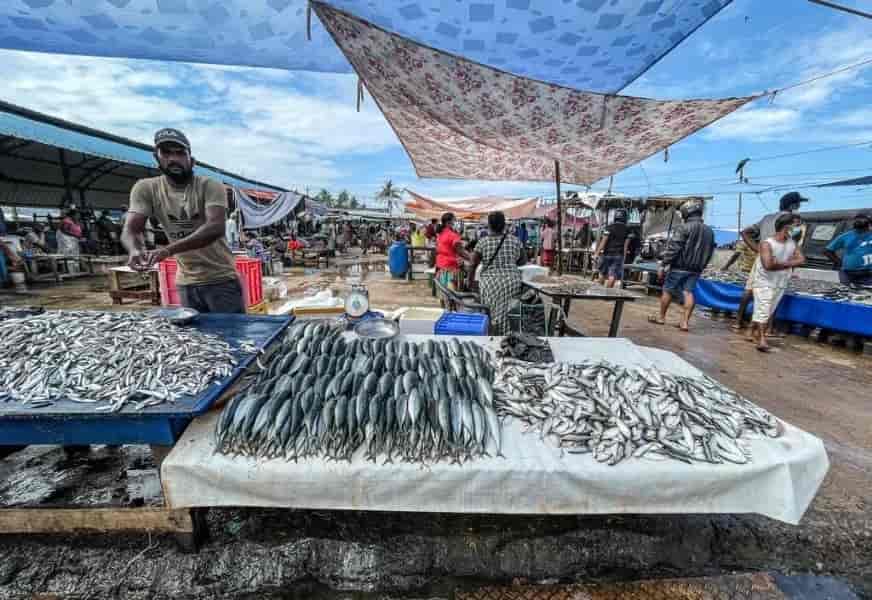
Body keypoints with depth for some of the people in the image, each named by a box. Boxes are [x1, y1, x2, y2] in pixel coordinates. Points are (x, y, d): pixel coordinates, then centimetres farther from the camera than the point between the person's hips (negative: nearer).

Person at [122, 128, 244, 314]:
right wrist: (136, 250, -30)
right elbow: (130, 230, -6)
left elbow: (216, 227, -26)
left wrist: (168, 249, -37)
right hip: (186, 283, 4)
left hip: (221, 280, -3)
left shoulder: (211, 186, -11)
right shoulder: (145, 188, 0)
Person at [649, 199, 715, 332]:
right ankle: (685, 322, 0)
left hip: (679, 267, -6)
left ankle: (661, 317, 18)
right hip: (695, 269, 6)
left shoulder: (684, 228, -12)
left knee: (667, 291, 6)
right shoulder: (709, 231, 12)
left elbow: (673, 248, -17)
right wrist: (700, 266, 22)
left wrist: (663, 265, -15)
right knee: (689, 292, 4)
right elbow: (709, 252, 16)